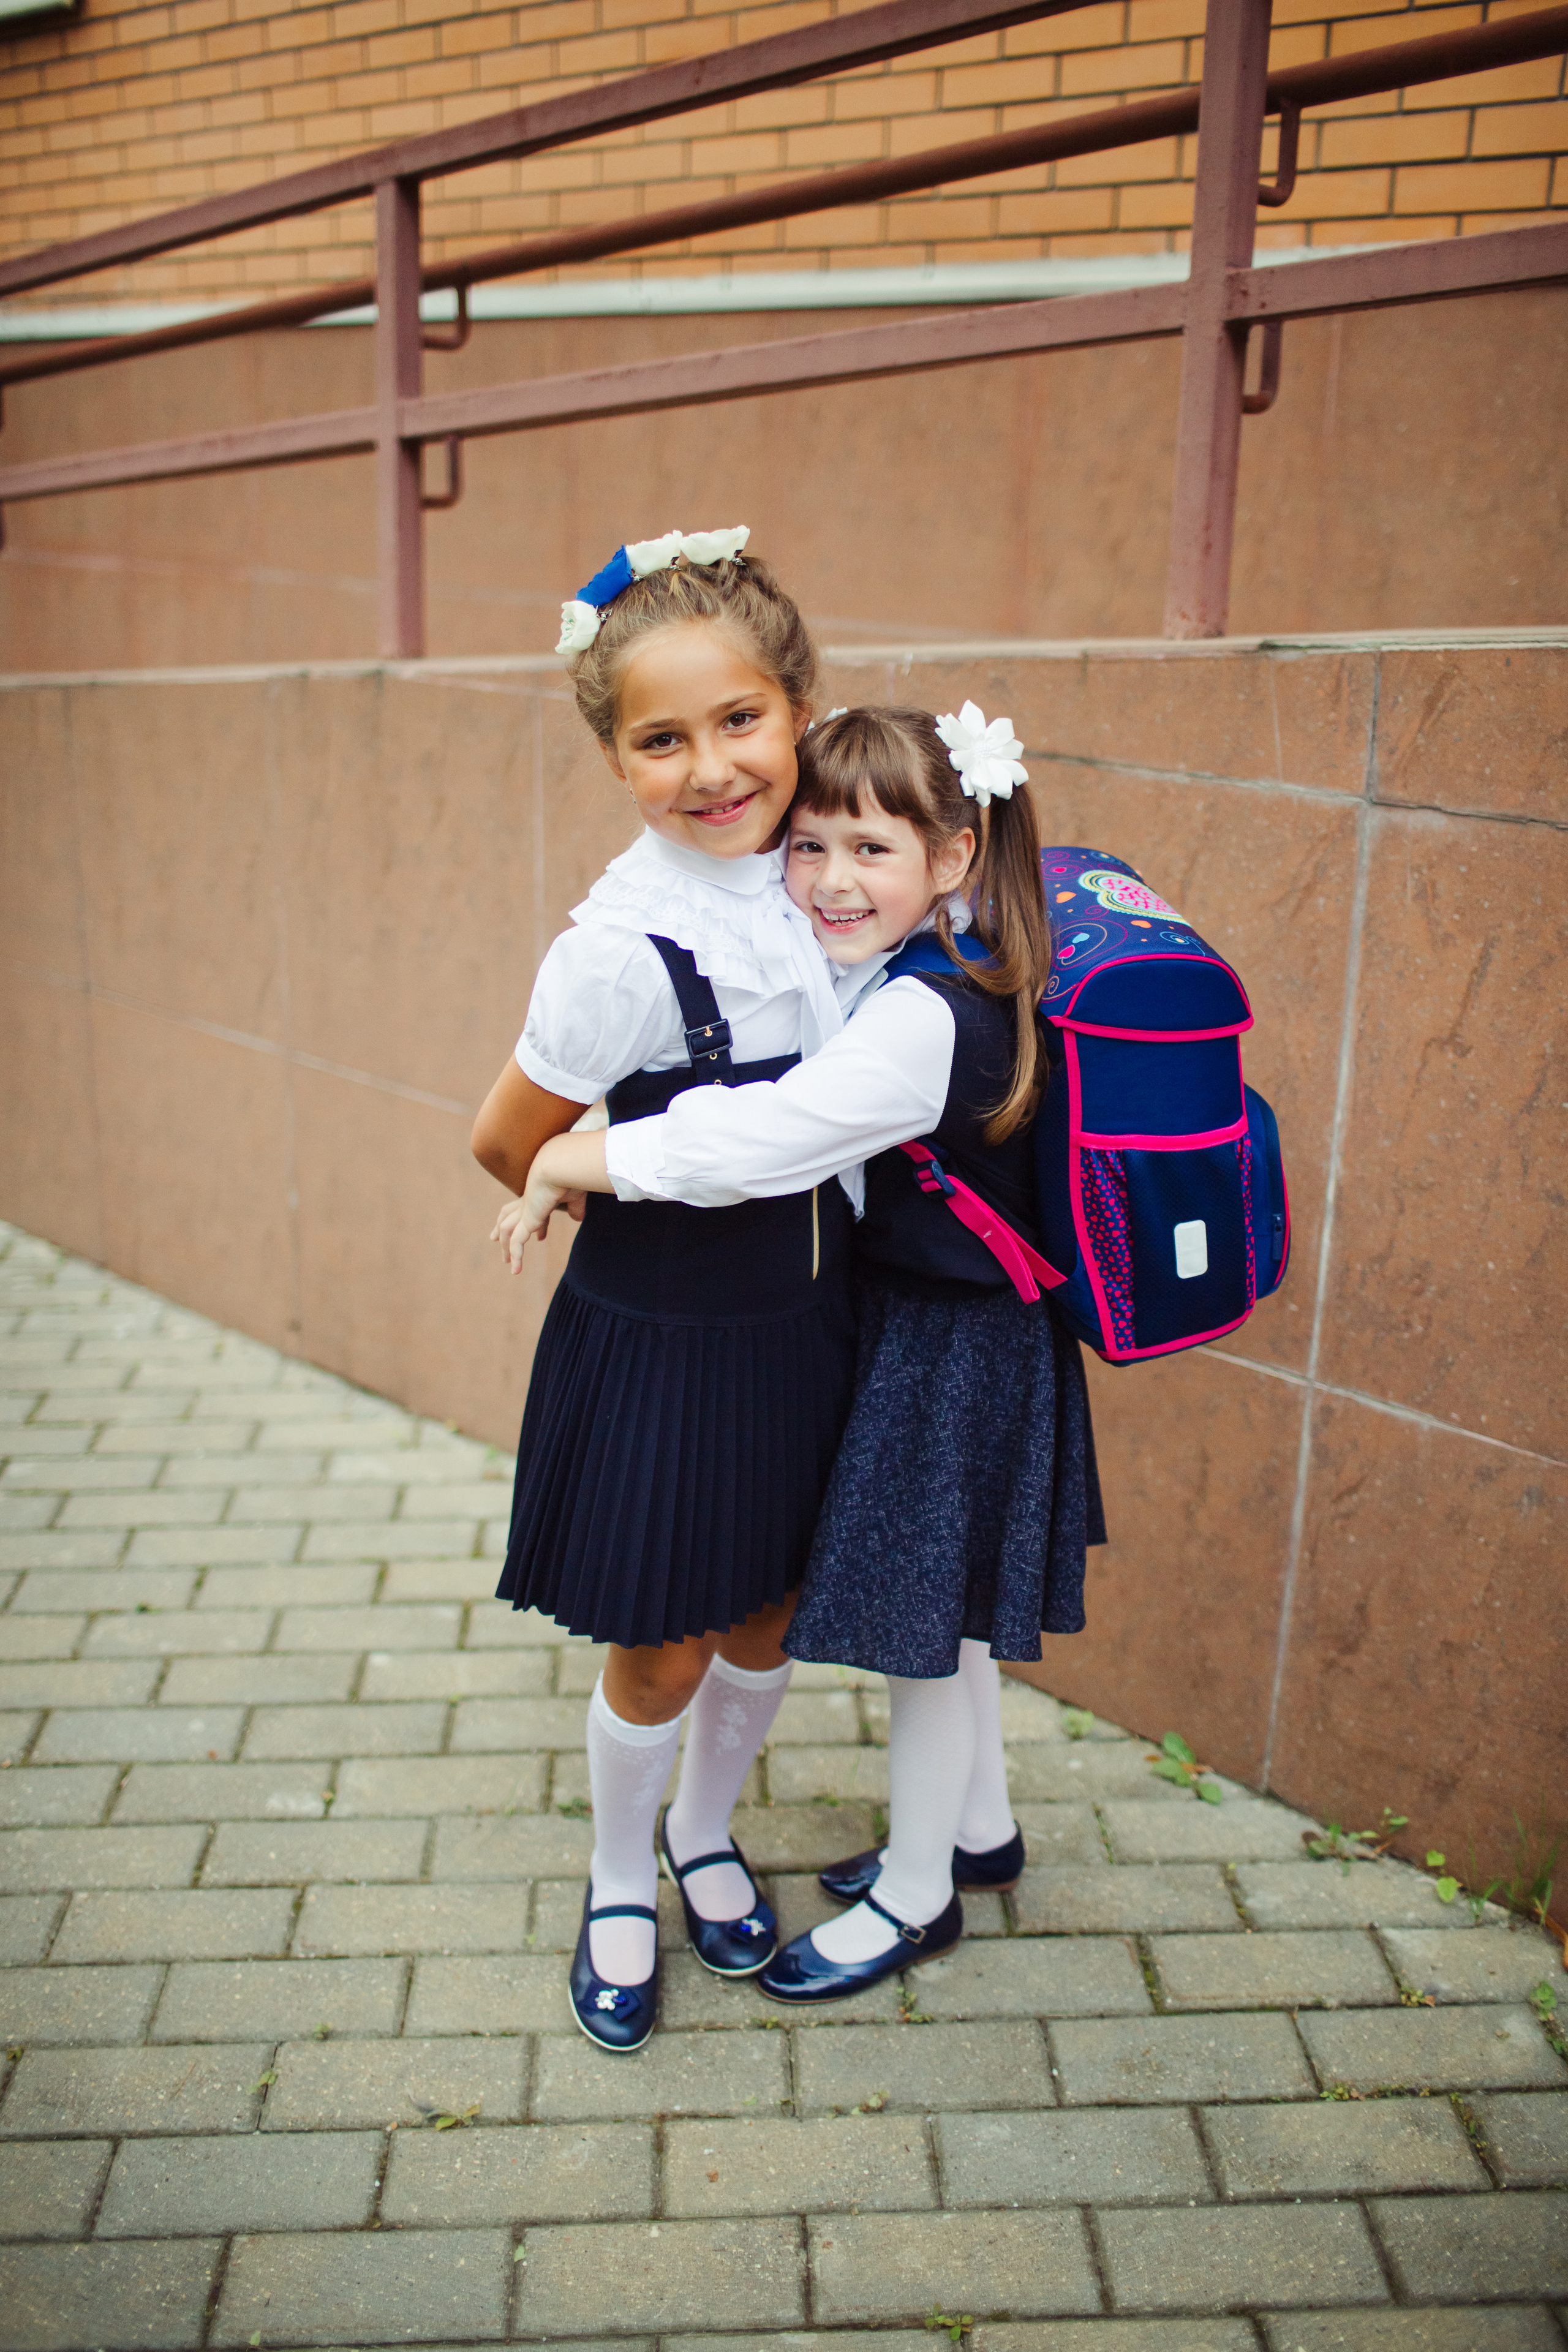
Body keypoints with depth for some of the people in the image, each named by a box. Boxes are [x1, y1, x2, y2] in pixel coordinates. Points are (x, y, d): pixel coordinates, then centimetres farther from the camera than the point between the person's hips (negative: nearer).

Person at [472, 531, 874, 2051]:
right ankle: (618, 1885, 42)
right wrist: (650, 1228, 0)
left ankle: (707, 1837, 49)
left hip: (800, 1322, 6)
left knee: (765, 1622, 21)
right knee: (664, 1654, 13)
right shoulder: (625, 947, -27)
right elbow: (508, 1144, -14)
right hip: (661, 1345, -6)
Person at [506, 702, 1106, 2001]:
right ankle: (980, 1827, 45)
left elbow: (748, 1143, -38)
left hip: (947, 1359, -9)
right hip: (947, 1326, 9)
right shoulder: (961, 992, 2)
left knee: (922, 1626, 9)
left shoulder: (917, 1022, -29)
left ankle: (915, 1896, 31)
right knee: (942, 1612, 24)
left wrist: (563, 1165, -24)